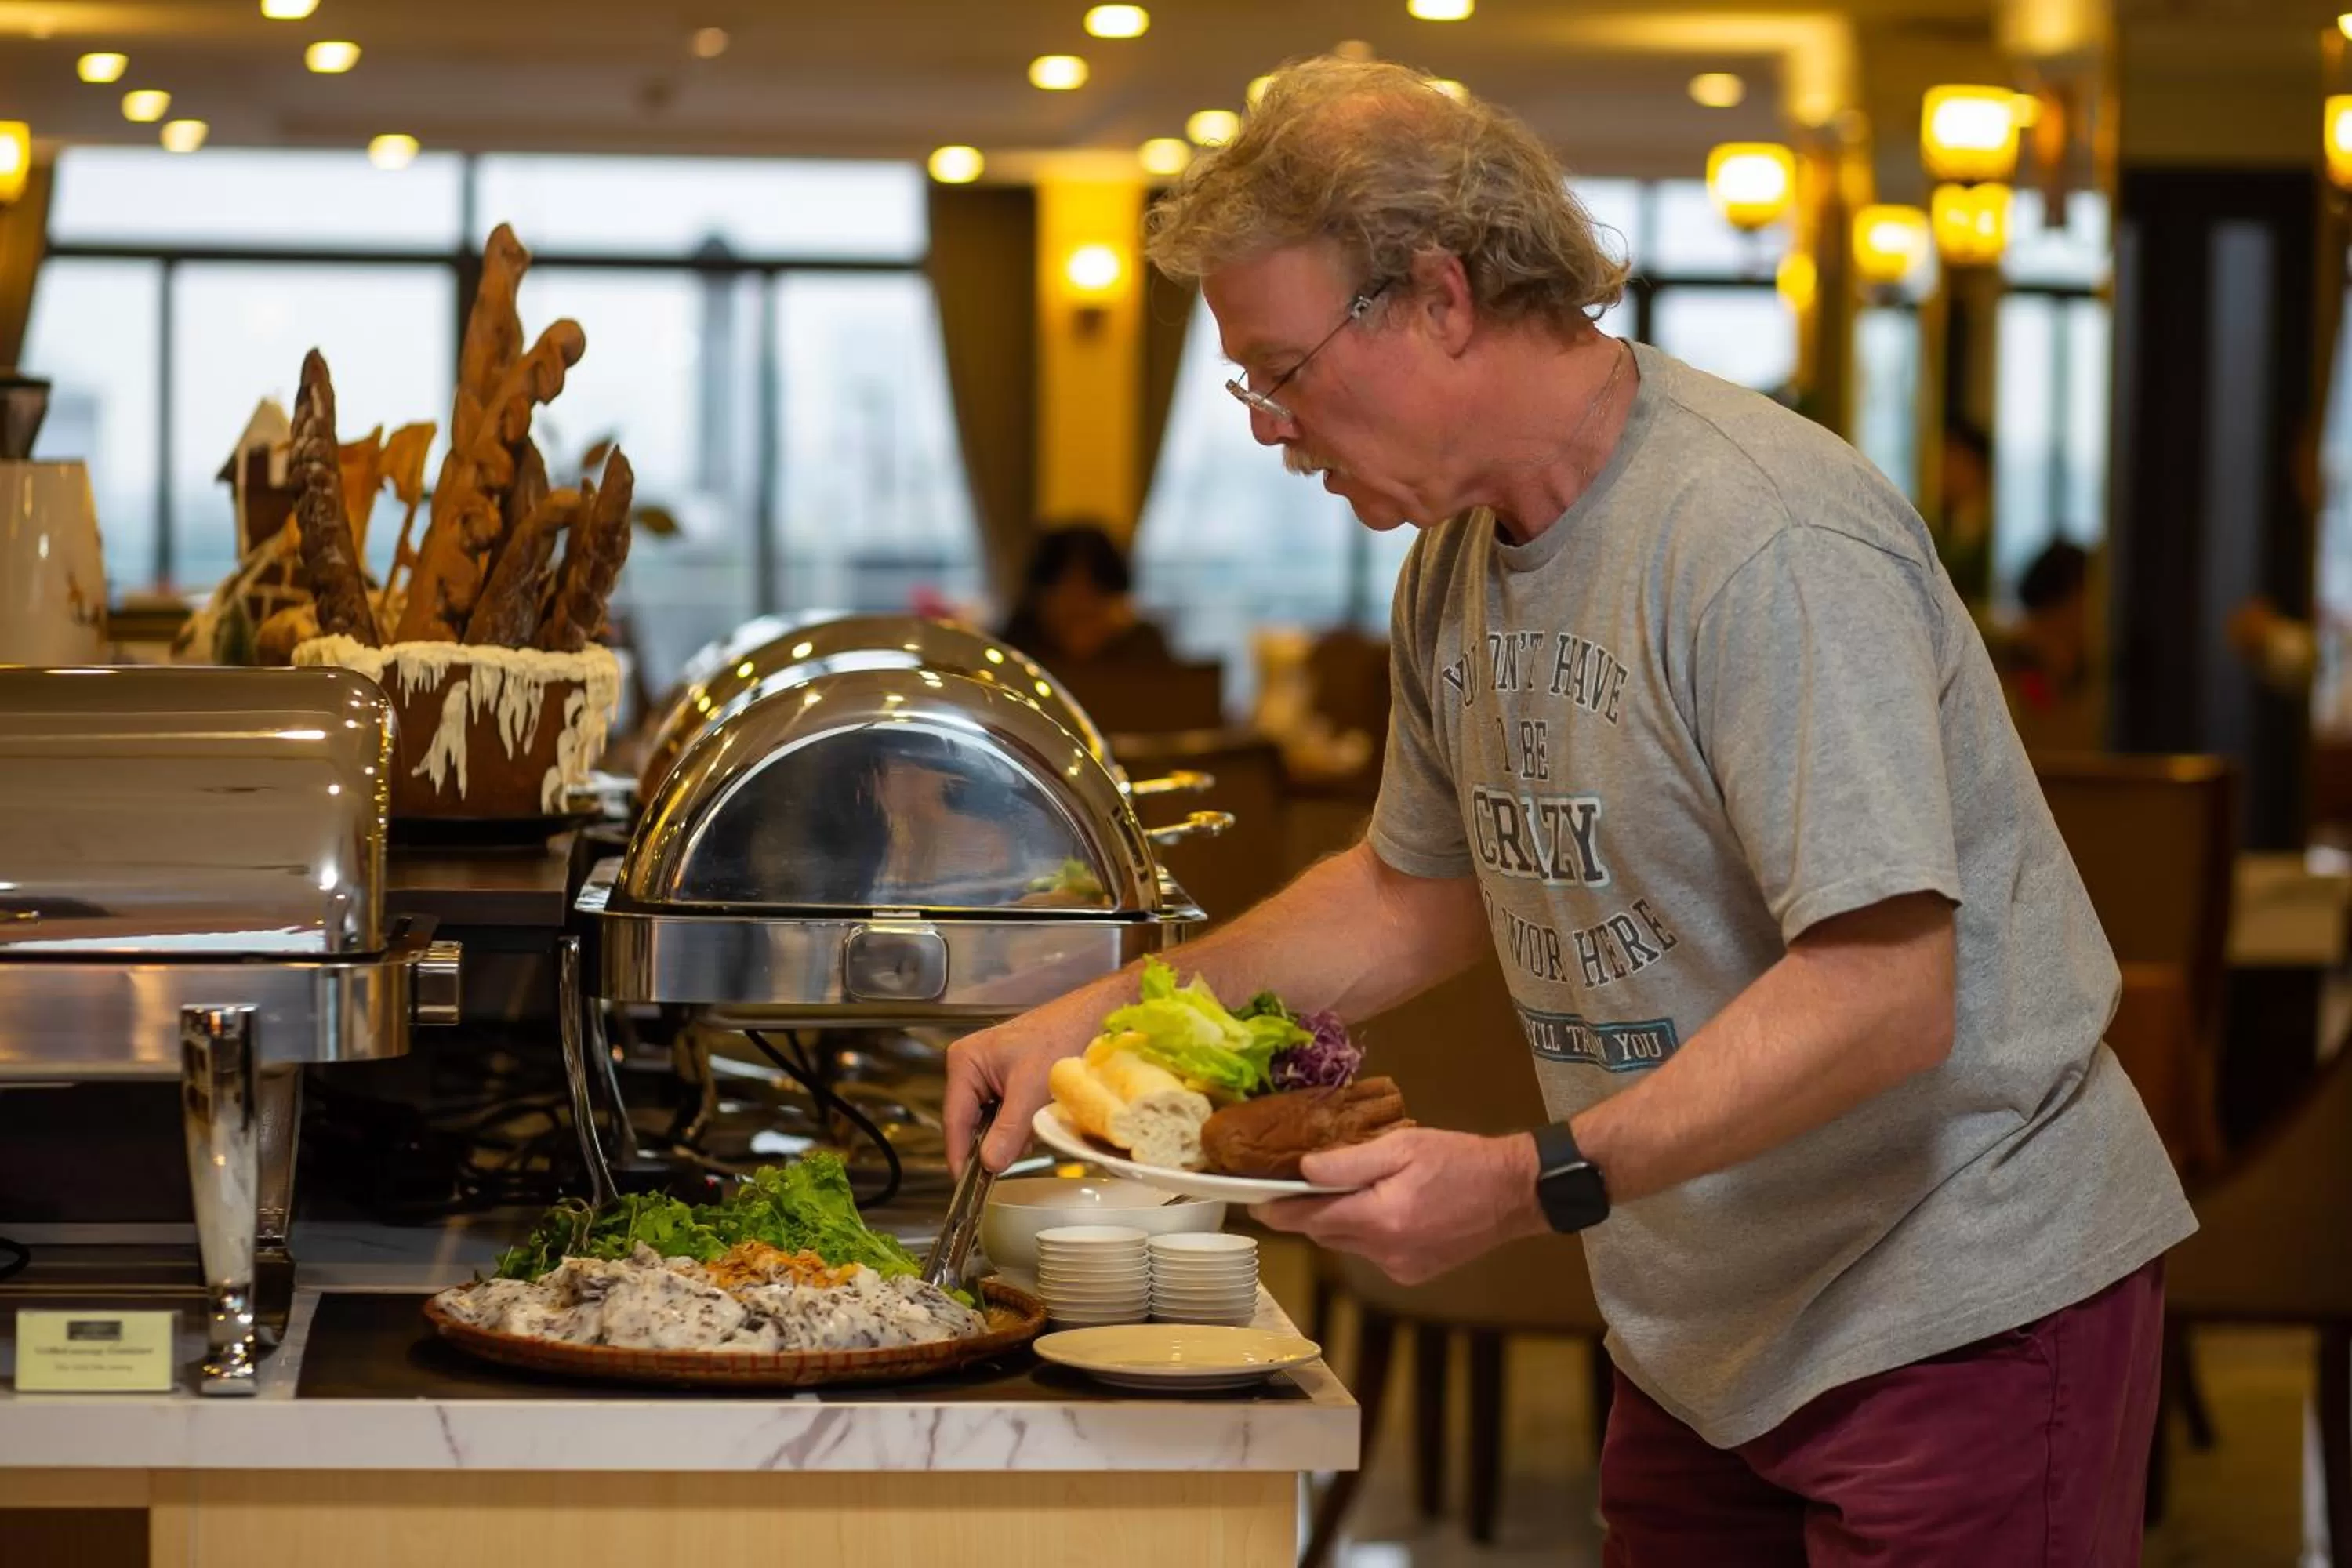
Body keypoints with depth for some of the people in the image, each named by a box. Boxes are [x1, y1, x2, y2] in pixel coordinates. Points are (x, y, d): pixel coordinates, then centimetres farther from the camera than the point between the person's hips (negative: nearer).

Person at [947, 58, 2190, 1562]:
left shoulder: (1768, 542, -23)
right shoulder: (1458, 563, 6)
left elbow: (1881, 998, -28)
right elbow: (1421, 890, 21)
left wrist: (1535, 1182, -32)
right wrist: (1098, 1017, 11)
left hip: (1964, 1308, -8)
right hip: (1710, 1328, 8)